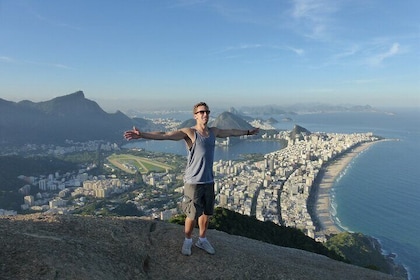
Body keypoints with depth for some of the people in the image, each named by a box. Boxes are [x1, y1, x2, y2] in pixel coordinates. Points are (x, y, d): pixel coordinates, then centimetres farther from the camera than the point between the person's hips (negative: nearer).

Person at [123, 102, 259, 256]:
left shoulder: (213, 132, 7)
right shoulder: (189, 132, -12)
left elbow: (232, 132, 25)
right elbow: (164, 135, -24)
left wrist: (248, 132, 38)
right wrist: (142, 135, -36)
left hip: (209, 181, 6)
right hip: (193, 181, -5)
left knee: (206, 213, 16)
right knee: (192, 215, 5)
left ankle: (202, 240, 38)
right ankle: (188, 241, 31)